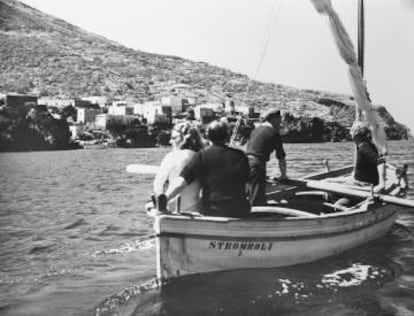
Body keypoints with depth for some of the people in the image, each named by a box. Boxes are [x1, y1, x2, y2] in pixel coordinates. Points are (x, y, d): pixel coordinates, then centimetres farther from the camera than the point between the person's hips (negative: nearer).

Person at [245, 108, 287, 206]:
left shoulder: (255, 130, 22)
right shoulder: (274, 133, 0)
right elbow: (281, 157, 3)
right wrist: (283, 174, 15)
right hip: (257, 164, -8)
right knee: (257, 200, -5)